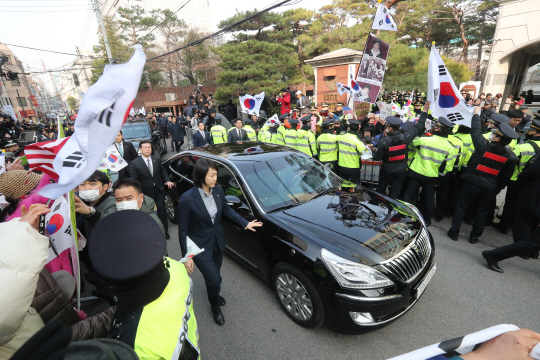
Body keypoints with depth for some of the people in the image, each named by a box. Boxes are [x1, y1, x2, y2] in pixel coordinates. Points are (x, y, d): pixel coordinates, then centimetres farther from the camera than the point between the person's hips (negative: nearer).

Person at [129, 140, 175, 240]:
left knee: (162, 210, 7)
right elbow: (134, 180, -7)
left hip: (159, 189, 2)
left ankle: (164, 231, 21)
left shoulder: (157, 159, 0)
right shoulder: (135, 163, -10)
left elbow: (163, 171, 10)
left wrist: (167, 181, -7)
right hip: (146, 192, -2)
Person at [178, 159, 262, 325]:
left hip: (218, 241, 5)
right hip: (200, 246, -5)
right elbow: (183, 230, -16)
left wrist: (245, 223, -1)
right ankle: (215, 307, 34)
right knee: (215, 280, -1)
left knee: (213, 277, 23)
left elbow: (227, 210, 6)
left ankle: (213, 294, 58)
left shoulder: (218, 190, -10)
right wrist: (186, 256, -13)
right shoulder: (187, 198, -25)